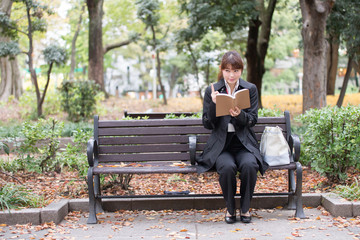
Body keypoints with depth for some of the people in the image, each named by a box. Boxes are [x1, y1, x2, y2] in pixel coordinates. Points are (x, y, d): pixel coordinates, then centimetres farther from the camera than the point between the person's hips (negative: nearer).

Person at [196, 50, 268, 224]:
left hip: (244, 144, 1)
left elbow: (253, 120, 1)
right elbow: (207, 124, 1)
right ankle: (230, 208, -6)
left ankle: (245, 208, -7)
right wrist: (214, 104, -16)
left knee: (249, 165, -31)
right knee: (227, 167, -32)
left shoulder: (251, 89, 6)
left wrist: (239, 115, -21)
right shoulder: (212, 91, 3)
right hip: (221, 145, -1)